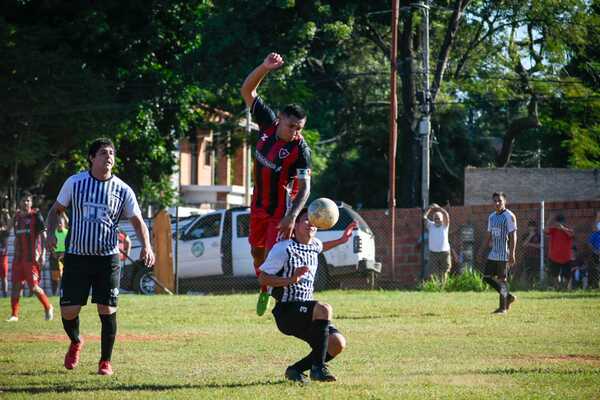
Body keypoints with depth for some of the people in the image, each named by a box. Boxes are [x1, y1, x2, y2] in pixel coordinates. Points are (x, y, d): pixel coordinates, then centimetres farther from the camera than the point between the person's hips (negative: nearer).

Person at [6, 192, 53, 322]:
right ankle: (14, 315, 6)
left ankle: (48, 308, 11)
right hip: (19, 257, 6)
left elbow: (43, 236, -7)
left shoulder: (36, 216, -4)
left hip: (32, 258, -6)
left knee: (34, 286, -8)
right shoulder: (17, 217, 14)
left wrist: (42, 255, -14)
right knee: (16, 285, 2)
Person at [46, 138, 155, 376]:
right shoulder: (75, 183, 0)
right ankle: (75, 343, 30)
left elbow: (137, 221, 5)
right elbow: (56, 210, 12)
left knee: (107, 311, -6)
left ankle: (105, 361, 11)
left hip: (107, 258, 0)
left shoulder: (122, 190, 1)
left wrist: (146, 246, -13)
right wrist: (51, 232, -7)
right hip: (77, 256, 0)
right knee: (68, 311, -3)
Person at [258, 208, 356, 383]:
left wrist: (341, 240, 29)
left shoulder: (314, 245, 11)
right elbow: (262, 278, -11)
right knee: (324, 309, -34)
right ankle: (318, 367, -29)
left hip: (307, 313, 8)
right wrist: (290, 280, -23)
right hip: (286, 311, -8)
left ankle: (295, 370, 7)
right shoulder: (283, 249, -11)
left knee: (337, 343, -11)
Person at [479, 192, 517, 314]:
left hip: (504, 254, -8)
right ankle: (508, 296, 18)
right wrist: (482, 250, 14)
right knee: (487, 277, 5)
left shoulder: (509, 216, -9)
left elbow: (513, 236, -14)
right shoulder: (492, 217, 14)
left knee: (501, 279, -6)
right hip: (493, 253, 8)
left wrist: (512, 254, -20)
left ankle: (503, 307, 2)